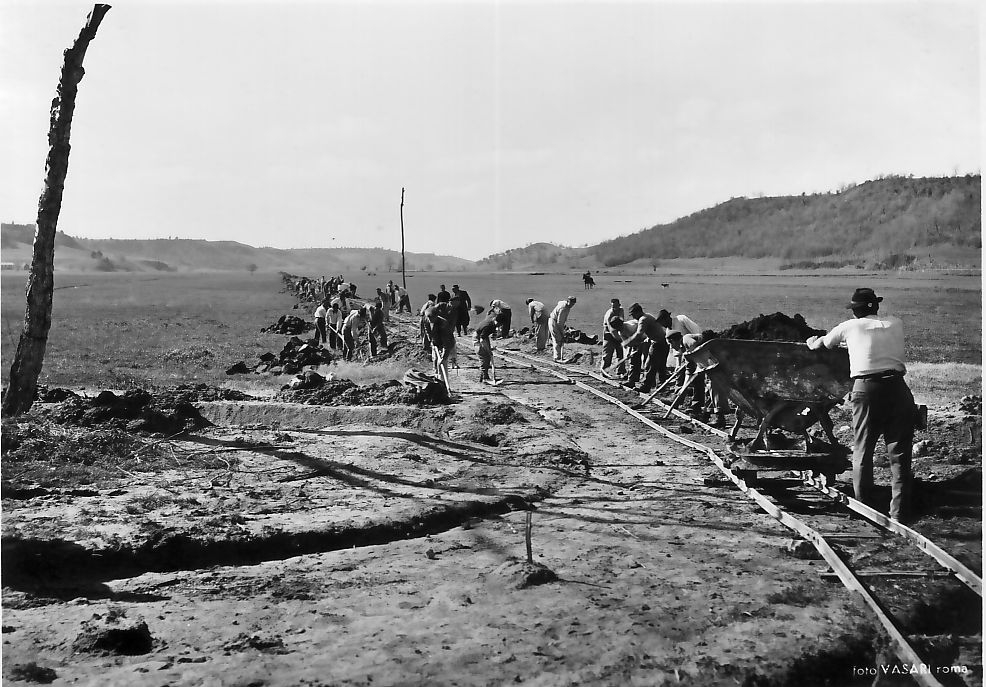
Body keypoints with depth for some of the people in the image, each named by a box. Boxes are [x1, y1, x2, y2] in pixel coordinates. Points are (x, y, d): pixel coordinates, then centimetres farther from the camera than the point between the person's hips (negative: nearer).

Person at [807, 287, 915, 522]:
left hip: (866, 388, -1)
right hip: (897, 386, 1)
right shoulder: (896, 324, 17)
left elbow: (823, 343, 29)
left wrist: (813, 342, 53)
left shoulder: (850, 327, 12)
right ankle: (900, 512, 0)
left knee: (862, 451, 10)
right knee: (899, 453, 3)